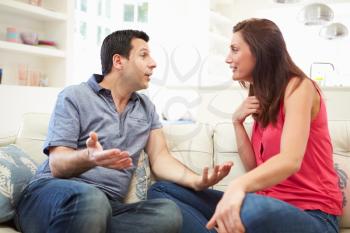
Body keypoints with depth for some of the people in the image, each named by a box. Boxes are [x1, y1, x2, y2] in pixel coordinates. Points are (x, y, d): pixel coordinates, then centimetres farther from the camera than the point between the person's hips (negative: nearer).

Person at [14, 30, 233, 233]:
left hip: (109, 205, 5)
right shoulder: (74, 97, 1)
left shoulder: (146, 107, 18)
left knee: (168, 211, -28)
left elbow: (160, 157, 8)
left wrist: (197, 180, -13)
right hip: (52, 193, -5)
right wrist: (88, 157, -31)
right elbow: (57, 165, -7)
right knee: (91, 199, -41)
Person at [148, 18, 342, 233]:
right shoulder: (263, 98, 15)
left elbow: (290, 160, -25)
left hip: (311, 216, -7)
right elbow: (255, 169, 9)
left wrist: (238, 186, -43)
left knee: (251, 208, -44)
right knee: (161, 191, -4)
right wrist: (237, 122, -2)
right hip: (269, 204, 8)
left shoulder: (298, 86, -7)